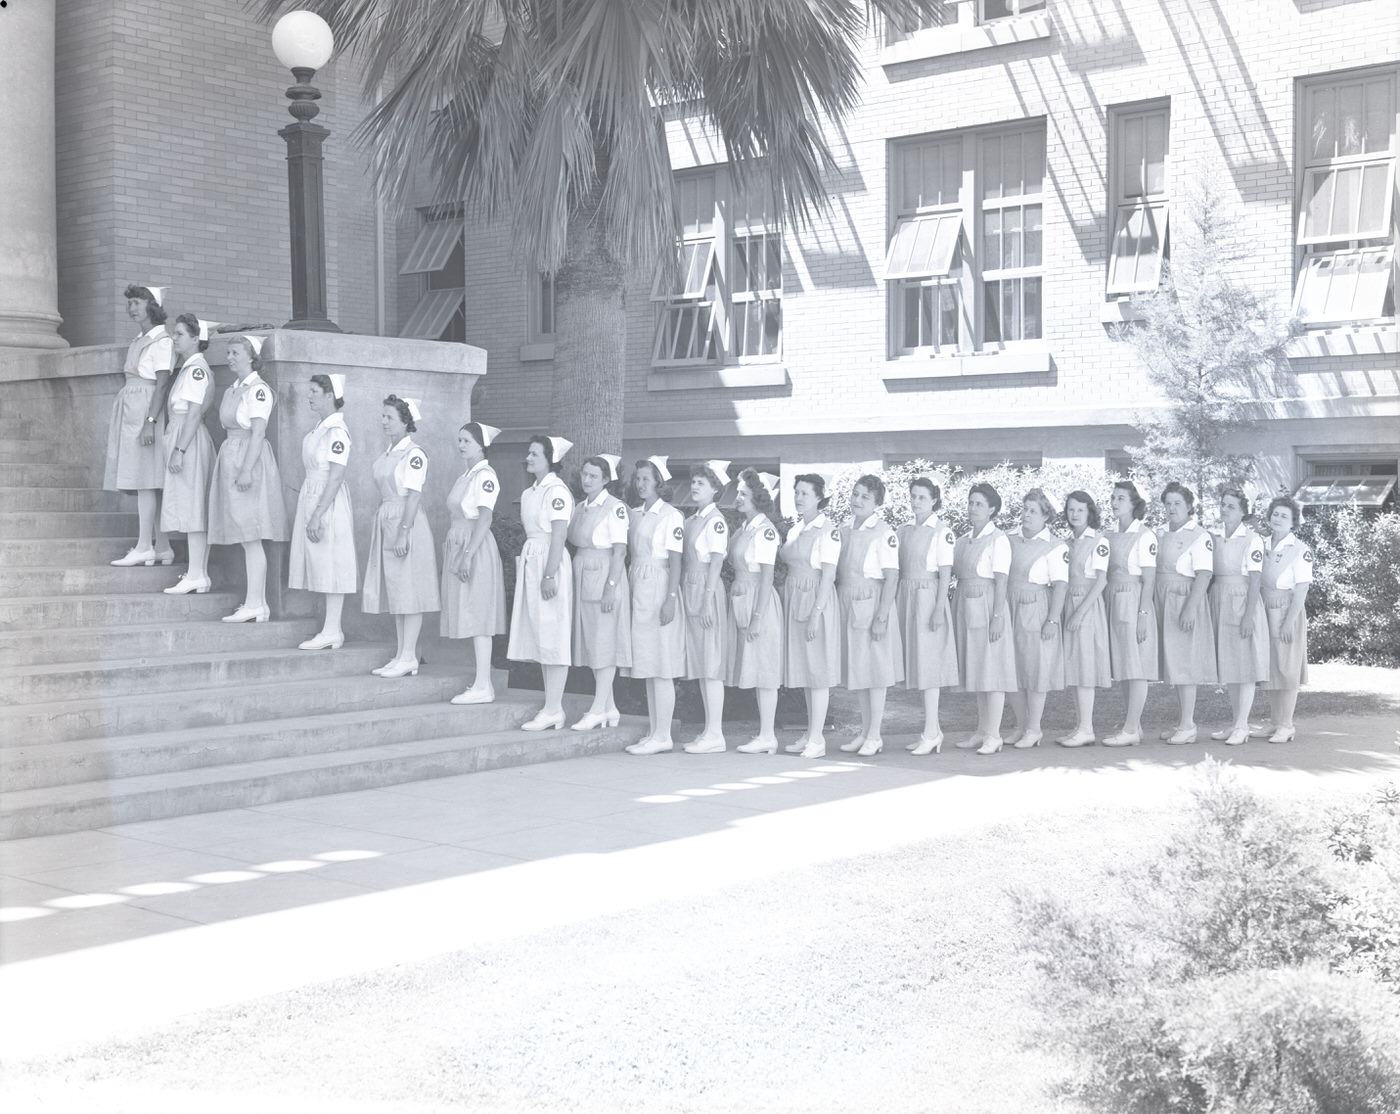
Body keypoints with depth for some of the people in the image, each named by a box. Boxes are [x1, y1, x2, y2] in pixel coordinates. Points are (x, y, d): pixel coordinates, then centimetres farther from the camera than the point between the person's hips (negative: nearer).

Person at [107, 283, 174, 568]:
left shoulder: (161, 341, -10)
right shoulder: (139, 340, 18)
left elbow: (162, 384, -15)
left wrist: (150, 421, -21)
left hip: (145, 411, -9)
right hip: (130, 412, 9)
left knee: (144, 480, -10)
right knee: (147, 483, 7)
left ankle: (144, 547, -9)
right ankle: (162, 547, 10)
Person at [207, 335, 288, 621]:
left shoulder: (258, 389, -11)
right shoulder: (232, 390, 17)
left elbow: (258, 432, -17)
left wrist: (246, 470, -23)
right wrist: (232, 467, 15)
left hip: (249, 459, -9)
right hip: (230, 456, 9)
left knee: (251, 538, -10)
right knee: (245, 539, 9)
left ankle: (254, 605, -9)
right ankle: (257, 601, 13)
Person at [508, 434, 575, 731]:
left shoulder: (556, 491, -12)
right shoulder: (528, 493, 15)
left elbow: (558, 537, -17)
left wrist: (549, 574, -21)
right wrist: (522, 564, 12)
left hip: (550, 562, -9)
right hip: (529, 562, 9)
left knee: (552, 637, -6)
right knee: (540, 637, 10)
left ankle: (553, 710, -3)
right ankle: (553, 708, 16)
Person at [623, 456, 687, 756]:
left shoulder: (670, 515, -8)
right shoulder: (634, 515, 13)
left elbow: (675, 560, -11)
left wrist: (670, 599, -17)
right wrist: (628, 589, 9)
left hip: (658, 588, -8)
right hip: (637, 589, 8)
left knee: (661, 666, -6)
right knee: (646, 665, 10)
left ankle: (662, 735, -3)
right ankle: (653, 732, 15)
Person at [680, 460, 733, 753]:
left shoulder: (715, 520, -10)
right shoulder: (691, 520, 16)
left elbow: (716, 562, -14)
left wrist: (707, 601, -18)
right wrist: (683, 595, 12)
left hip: (706, 592, -9)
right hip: (689, 592, 9)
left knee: (710, 665, -7)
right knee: (700, 665, 10)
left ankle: (714, 735, -5)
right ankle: (710, 731, 15)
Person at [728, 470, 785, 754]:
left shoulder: (765, 529, -13)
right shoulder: (744, 528, 13)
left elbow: (767, 577, -15)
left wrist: (757, 616, -18)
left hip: (759, 602, -9)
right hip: (742, 602, 9)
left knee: (763, 670, -4)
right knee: (755, 670, 11)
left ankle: (767, 737, 0)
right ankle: (766, 733, 18)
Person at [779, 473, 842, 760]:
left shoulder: (828, 530, -11)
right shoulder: (795, 529, 14)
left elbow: (828, 576, -16)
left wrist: (816, 613, -21)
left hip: (816, 600, -8)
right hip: (794, 600, 8)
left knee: (817, 670, -5)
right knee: (804, 669, 12)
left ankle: (817, 739, -3)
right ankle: (811, 733, 19)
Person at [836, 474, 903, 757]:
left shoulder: (884, 533, -11)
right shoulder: (844, 531, 10)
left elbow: (891, 577, -15)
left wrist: (881, 617, -19)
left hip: (871, 605, -7)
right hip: (847, 606, 7)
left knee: (874, 669, -1)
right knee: (856, 670, 12)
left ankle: (874, 735, 7)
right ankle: (865, 731, 21)